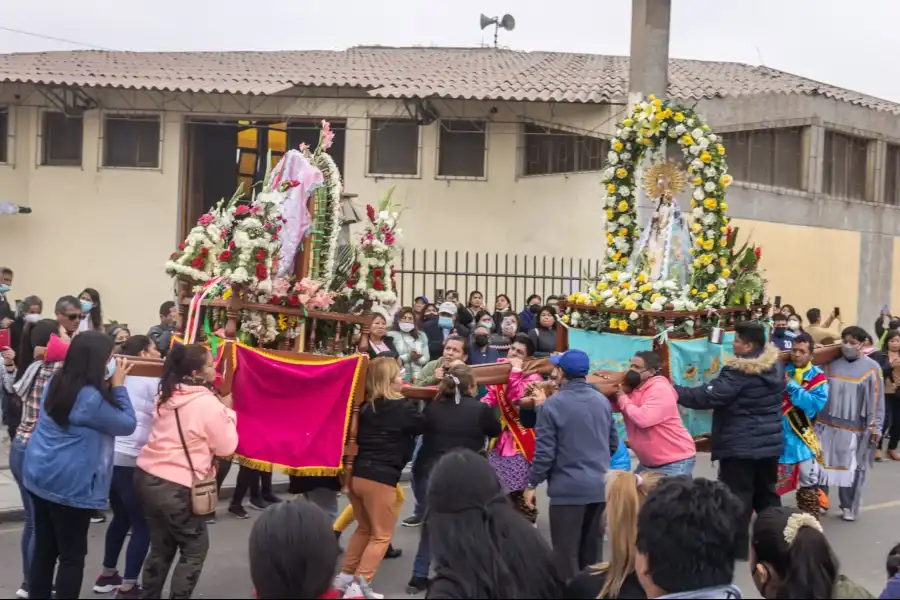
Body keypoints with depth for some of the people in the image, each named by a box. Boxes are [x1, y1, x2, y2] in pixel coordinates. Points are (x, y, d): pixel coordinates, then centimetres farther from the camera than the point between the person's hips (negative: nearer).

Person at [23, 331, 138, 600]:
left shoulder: (57, 383, 3)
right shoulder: (90, 398, -23)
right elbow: (128, 425, -11)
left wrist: (110, 386, 6)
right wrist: (118, 385, -8)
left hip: (40, 477, 8)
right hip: (70, 486, -8)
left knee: (44, 549, 17)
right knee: (72, 556, 5)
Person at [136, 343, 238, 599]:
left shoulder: (167, 394, 7)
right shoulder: (208, 403, -14)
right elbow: (226, 447, -5)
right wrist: (227, 411, 5)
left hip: (148, 477, 7)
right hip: (177, 487, -7)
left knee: (161, 548, 19)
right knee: (195, 549, 9)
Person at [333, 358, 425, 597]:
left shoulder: (365, 405, 9)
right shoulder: (402, 407, -8)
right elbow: (424, 425, 6)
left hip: (357, 474, 7)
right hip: (381, 478, -7)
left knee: (364, 528, 25)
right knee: (381, 535, 6)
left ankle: (345, 576, 27)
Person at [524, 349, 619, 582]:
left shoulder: (552, 405, -13)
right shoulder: (603, 401, 5)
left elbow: (544, 452, -13)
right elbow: (613, 444, 14)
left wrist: (531, 484, 0)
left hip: (568, 489, -6)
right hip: (600, 486, 6)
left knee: (566, 553, 4)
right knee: (592, 551, 16)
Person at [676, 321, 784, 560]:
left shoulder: (738, 372, -20)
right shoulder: (775, 367, 5)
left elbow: (708, 396, -22)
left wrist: (675, 391, -15)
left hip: (740, 445, -8)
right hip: (770, 442, 8)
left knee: (737, 496, -1)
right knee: (767, 493, 18)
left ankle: (737, 547, 1)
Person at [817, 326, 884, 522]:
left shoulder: (871, 368, -4)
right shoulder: (831, 363, 3)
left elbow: (876, 400, -4)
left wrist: (875, 427, -7)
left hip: (854, 428, -2)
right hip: (827, 425, 2)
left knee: (851, 468, 7)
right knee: (822, 464, 7)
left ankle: (848, 506, 21)